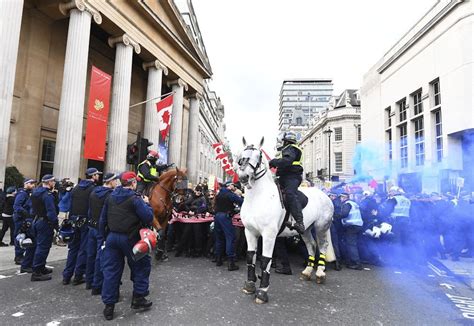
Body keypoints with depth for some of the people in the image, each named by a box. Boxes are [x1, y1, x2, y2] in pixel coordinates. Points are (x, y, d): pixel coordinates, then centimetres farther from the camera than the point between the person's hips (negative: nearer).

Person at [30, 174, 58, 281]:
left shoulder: (35, 192, 11)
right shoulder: (48, 194, -20)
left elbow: (33, 208, 16)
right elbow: (51, 212, -23)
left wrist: (35, 218, 21)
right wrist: (56, 225, -17)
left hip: (36, 221, 10)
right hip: (45, 223, -10)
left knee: (39, 245, 19)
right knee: (43, 247, -4)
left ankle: (41, 267, 32)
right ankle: (37, 272, 0)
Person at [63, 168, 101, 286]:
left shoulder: (76, 188, 10)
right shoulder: (93, 189, -11)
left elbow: (70, 205, 10)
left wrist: (71, 220, 14)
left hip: (75, 222, 6)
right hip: (87, 222, -6)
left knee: (73, 248, 15)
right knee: (84, 249, 3)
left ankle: (67, 276, 19)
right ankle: (78, 276, 9)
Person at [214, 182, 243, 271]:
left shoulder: (219, 194, 17)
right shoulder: (230, 194, -5)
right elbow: (241, 202, -11)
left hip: (217, 216, 8)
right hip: (225, 216, -8)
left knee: (219, 238, 16)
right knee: (230, 238, -7)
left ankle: (218, 260, 21)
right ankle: (231, 263, -11)